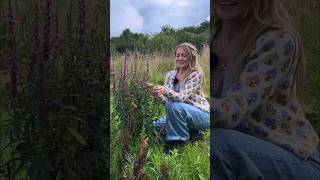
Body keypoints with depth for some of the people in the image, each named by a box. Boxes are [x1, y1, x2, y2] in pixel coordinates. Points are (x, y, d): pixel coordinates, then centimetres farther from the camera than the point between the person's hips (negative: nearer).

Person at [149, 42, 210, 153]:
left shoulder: (196, 75, -15)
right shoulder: (170, 75, 3)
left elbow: (183, 97, -28)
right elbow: (167, 100, -3)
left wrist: (165, 91, -45)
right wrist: (158, 94, -25)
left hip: (203, 116, -7)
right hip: (181, 115, 7)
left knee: (174, 106, -32)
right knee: (156, 126, -10)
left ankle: (181, 140, -12)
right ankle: (191, 133, 5)